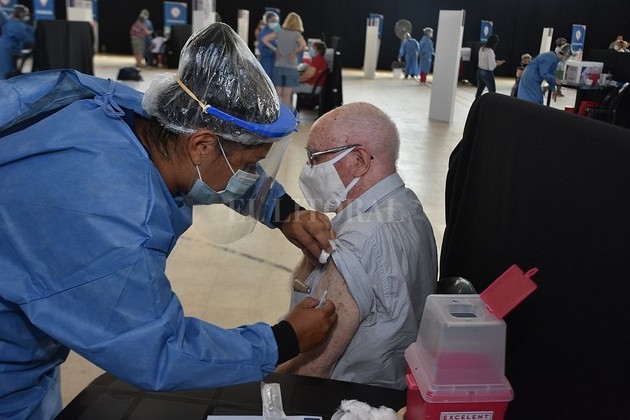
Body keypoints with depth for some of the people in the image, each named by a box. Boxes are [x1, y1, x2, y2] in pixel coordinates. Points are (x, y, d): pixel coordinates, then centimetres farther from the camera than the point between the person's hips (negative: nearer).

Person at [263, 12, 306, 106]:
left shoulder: (279, 32, 4)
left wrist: (274, 49, 6)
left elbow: (264, 39, 4)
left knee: (278, 94, 9)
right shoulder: (297, 35, -7)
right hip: (291, 67, -3)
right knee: (287, 95, 2)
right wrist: (295, 53, -10)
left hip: (278, 66, 3)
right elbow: (303, 45, -24)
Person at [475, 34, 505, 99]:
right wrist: (497, 63, -4)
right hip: (487, 73, -7)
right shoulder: (490, 51, -22)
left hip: (480, 71, 8)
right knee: (492, 93, 4)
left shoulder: (482, 48, 2)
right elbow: (491, 67, -22)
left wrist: (494, 61, 13)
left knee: (479, 91, 12)